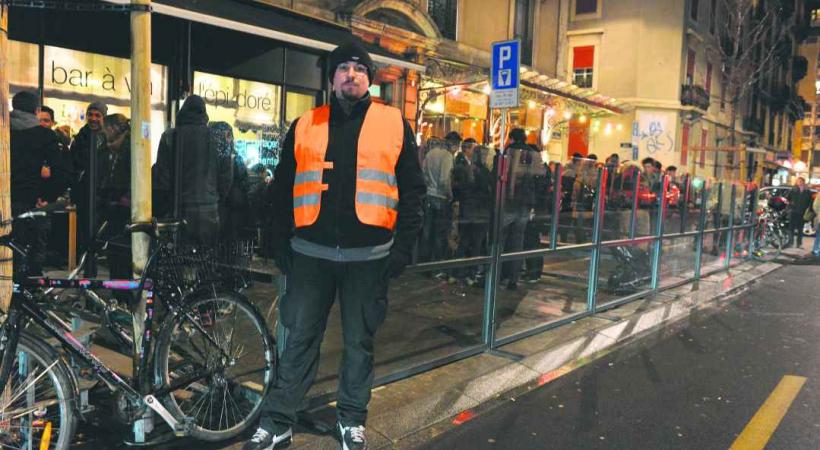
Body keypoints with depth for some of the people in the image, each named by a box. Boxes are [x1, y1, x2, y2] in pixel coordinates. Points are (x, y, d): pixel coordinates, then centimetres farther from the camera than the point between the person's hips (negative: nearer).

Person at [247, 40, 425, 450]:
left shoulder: (395, 124, 5)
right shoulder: (304, 126, 9)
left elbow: (411, 190, 3)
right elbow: (283, 190, 11)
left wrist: (403, 247, -4)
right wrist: (280, 244, 4)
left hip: (368, 256, -1)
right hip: (310, 253, 1)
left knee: (359, 341, 11)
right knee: (297, 339, 8)